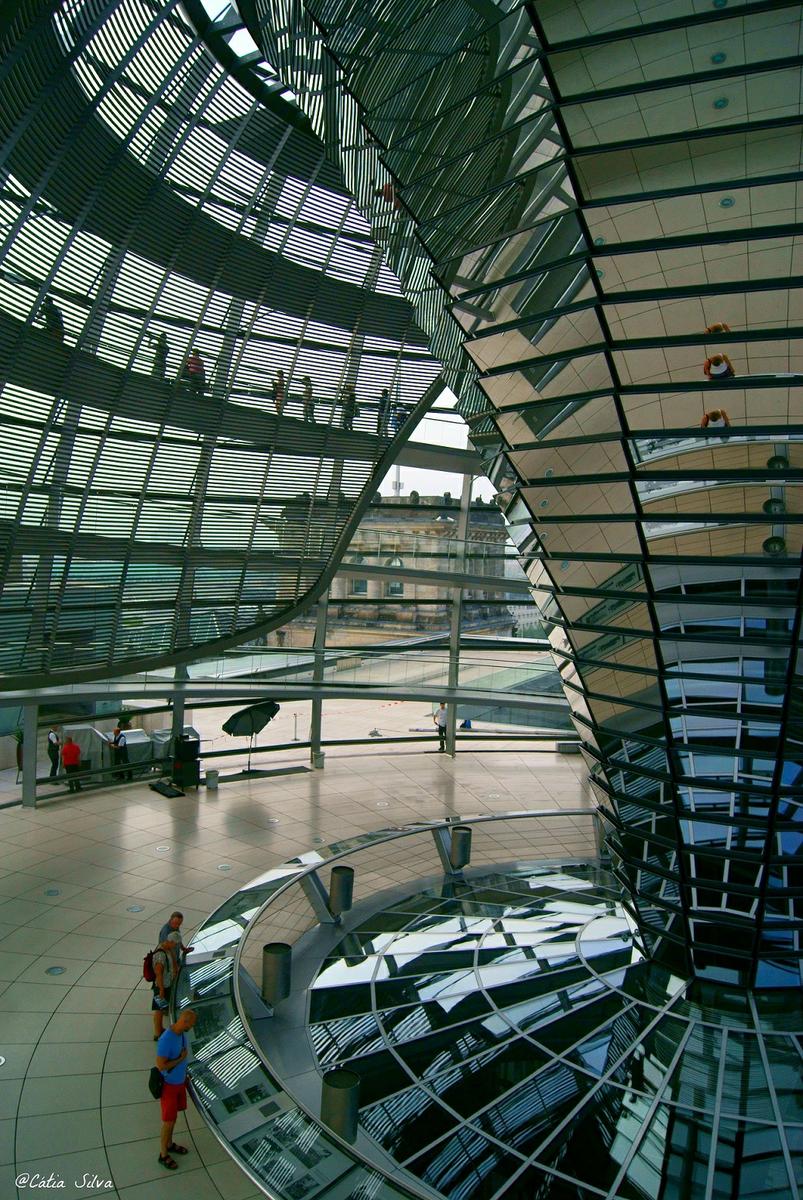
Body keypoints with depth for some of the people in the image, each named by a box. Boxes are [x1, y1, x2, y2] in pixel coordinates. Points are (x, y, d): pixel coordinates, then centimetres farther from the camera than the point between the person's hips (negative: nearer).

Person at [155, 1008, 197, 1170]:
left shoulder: (181, 1033, -8)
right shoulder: (166, 1040, -35)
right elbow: (160, 1066, -31)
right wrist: (181, 1058, -25)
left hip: (179, 1081, 8)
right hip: (169, 1085, -8)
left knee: (174, 1116, 24)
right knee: (169, 1121, 8)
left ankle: (169, 1144, 44)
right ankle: (163, 1155, 28)